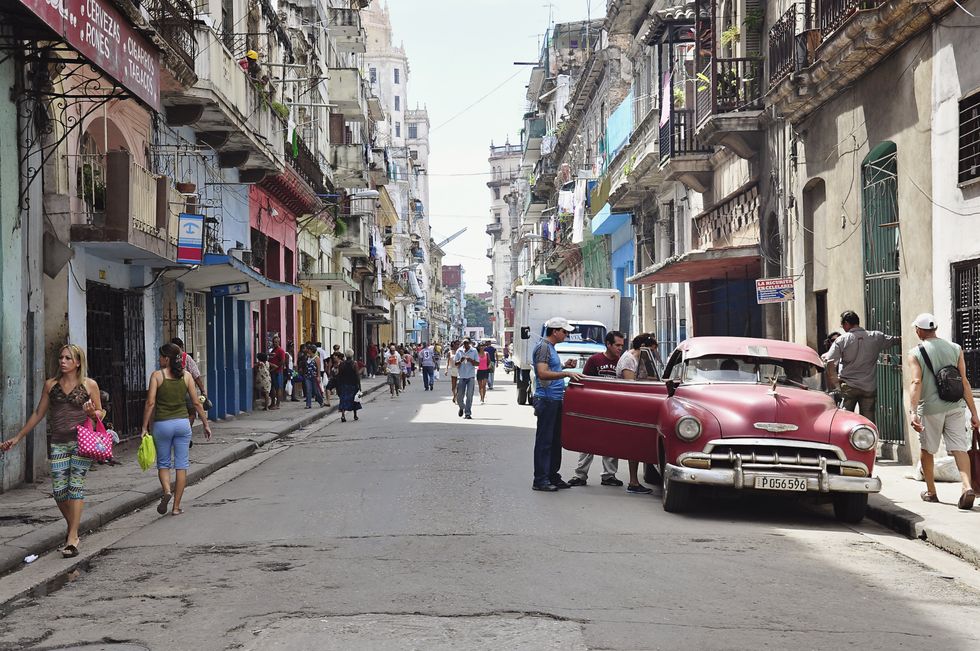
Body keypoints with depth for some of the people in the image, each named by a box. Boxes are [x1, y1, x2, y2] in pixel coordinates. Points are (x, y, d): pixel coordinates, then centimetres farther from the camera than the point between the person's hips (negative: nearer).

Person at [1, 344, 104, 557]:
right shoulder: (51, 385, 9)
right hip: (58, 443, 3)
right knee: (58, 491, -3)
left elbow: (100, 413, 9)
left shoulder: (90, 385, 2)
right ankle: (72, 527, 22)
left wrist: (92, 412, -15)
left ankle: (72, 539, -9)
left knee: (76, 486, -10)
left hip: (82, 441, -3)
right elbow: (38, 414, 16)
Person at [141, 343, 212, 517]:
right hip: (182, 423, 2)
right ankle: (176, 506, 8)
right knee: (181, 465, 7)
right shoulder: (186, 375, 2)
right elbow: (197, 402, 2)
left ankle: (166, 491, -12)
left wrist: (145, 427, -5)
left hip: (162, 424, -2)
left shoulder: (157, 375, -6)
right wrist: (206, 424, 10)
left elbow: (150, 403, -10)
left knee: (163, 463, 15)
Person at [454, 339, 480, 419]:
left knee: (469, 396, -6)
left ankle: (467, 413, -2)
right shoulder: (459, 351, 4)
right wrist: (460, 361, -16)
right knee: (459, 396, 4)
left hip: (471, 377, -1)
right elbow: (455, 363, 6)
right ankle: (462, 408, 34)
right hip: (461, 376, 1)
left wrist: (471, 361, -18)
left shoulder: (474, 351, 2)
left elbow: (478, 363, 0)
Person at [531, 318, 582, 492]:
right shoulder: (543, 347, -13)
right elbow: (543, 373, -24)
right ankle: (540, 480, -4)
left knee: (555, 440, 13)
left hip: (555, 400, 10)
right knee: (544, 441, -7)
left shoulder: (550, 347, 17)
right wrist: (566, 373, -28)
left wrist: (564, 365, 14)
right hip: (546, 400, -10)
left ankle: (552, 476, 20)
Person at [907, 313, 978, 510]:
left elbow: (916, 382, -16)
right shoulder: (955, 349, 6)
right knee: (959, 448, -1)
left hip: (930, 408, -2)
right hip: (954, 407, 2)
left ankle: (931, 492, 24)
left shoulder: (916, 354, -3)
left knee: (927, 450, 15)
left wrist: (913, 412, -24)